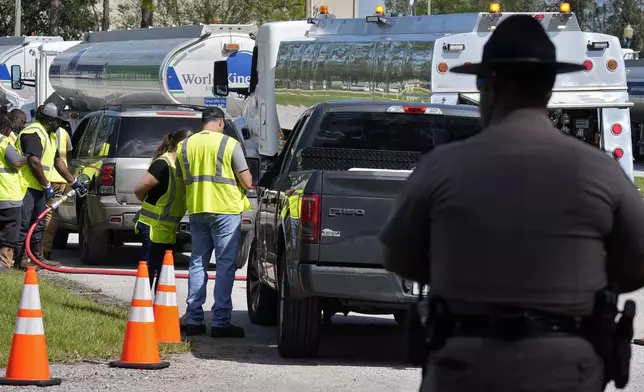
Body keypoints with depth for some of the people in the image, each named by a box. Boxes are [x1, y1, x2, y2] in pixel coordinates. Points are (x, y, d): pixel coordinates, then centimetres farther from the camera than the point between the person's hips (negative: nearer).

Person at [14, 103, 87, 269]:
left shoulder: (50, 136, 18)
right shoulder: (34, 134, -17)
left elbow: (57, 161, 25)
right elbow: (34, 162, -25)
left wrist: (74, 182, 24)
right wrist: (47, 185, -19)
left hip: (38, 187, 11)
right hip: (26, 186, -11)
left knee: (38, 225, 15)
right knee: (24, 224, -9)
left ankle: (38, 257, 21)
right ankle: (21, 259, -8)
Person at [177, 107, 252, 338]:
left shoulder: (184, 146, 7)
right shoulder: (229, 144, -8)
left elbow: (182, 180, 13)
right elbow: (247, 182, -8)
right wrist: (247, 182, 14)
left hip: (196, 210, 5)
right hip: (226, 209, -5)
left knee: (198, 263, 12)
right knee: (225, 265, -1)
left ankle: (193, 320, 10)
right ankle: (221, 321, -6)